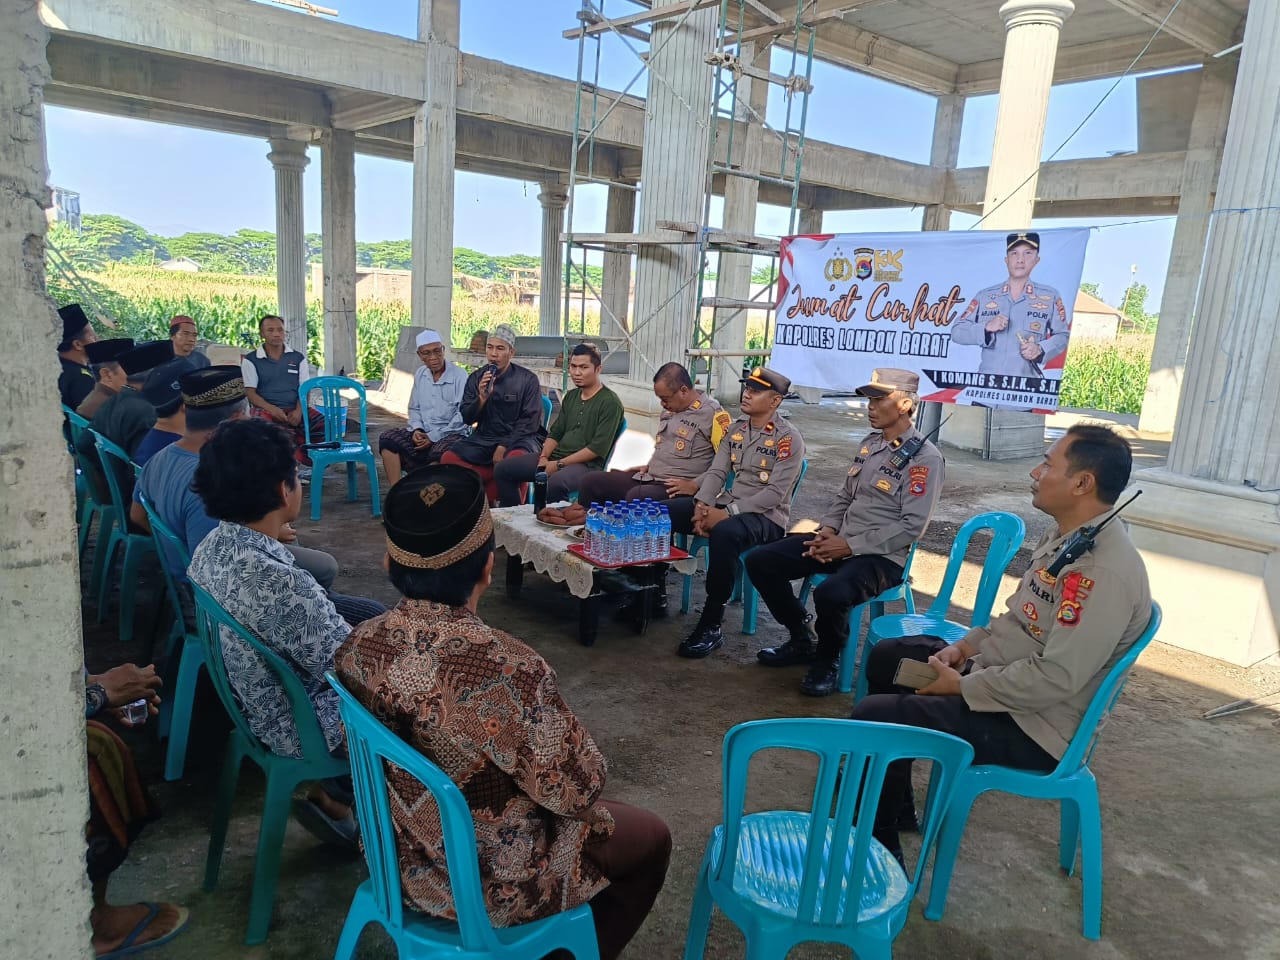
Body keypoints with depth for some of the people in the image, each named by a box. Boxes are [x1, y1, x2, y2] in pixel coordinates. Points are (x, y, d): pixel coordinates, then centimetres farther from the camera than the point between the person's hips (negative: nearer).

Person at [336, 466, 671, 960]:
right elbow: (577, 788, -22)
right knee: (651, 839, 19)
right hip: (488, 883, -6)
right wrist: (586, 770, 0)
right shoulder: (508, 668, -36)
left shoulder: (358, 646, -15)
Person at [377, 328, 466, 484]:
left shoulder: (459, 375, -8)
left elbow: (463, 415, -13)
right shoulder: (420, 374, 12)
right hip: (423, 433, 6)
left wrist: (434, 437, -14)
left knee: (441, 451, -38)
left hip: (451, 434, -6)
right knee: (388, 438, -14)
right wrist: (416, 429, -1)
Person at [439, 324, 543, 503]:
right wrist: (482, 398, -14)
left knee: (515, 458, -38)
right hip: (484, 438, 4)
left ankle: (488, 496, -15)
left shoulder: (528, 379, -4)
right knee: (448, 458, -20)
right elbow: (467, 418, 5)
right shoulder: (476, 378, 8)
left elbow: (530, 422, -7)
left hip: (518, 438, -4)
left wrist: (503, 447, -16)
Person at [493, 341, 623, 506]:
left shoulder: (610, 402, -8)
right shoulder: (571, 396, 17)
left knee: (555, 483, -40)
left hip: (587, 464, -8)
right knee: (502, 469, -1)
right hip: (556, 456, 8)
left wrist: (559, 464, -16)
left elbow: (598, 448, -15)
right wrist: (544, 457, -2)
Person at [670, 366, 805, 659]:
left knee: (724, 533, -40)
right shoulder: (736, 428, 11)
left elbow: (776, 493, -17)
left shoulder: (789, 438, -10)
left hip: (766, 516, -7)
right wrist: (702, 505, -13)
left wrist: (728, 513, -22)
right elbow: (717, 472, 7)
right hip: (726, 505, 7)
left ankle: (711, 626, -29)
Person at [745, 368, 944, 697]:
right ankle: (801, 639, 11)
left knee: (830, 593, -38)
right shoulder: (868, 443, 13)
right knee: (759, 561, -7)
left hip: (881, 556, -8)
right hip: (839, 540, 8)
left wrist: (851, 546, -19)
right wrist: (827, 531, -1)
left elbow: (911, 526, -17)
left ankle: (828, 660, -4)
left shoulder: (924, 457, -12)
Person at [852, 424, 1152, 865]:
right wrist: (962, 647, 2)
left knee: (875, 717, -21)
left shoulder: (1105, 571, -28)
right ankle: (892, 798, 32)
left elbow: (1055, 679, -31)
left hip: (1033, 722, -10)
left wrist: (962, 685, -21)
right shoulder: (1063, 534, 4)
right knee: (887, 656, 20)